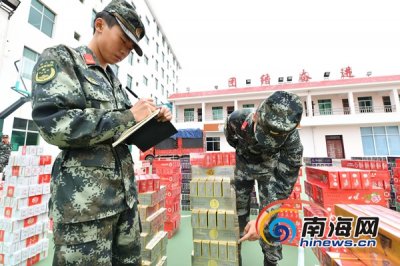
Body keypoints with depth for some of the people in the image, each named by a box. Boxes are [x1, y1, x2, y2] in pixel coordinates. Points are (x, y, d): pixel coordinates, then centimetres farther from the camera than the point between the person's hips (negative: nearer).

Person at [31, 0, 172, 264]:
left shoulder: (114, 80, 18)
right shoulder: (59, 58, 1)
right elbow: (54, 123, -16)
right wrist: (129, 117, -16)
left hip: (125, 191, 7)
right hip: (84, 196, -6)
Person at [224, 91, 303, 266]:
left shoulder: (292, 141, -37)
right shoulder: (238, 119, -35)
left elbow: (284, 184, -31)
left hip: (269, 168, -1)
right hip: (243, 165, 2)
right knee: (237, 209, 8)